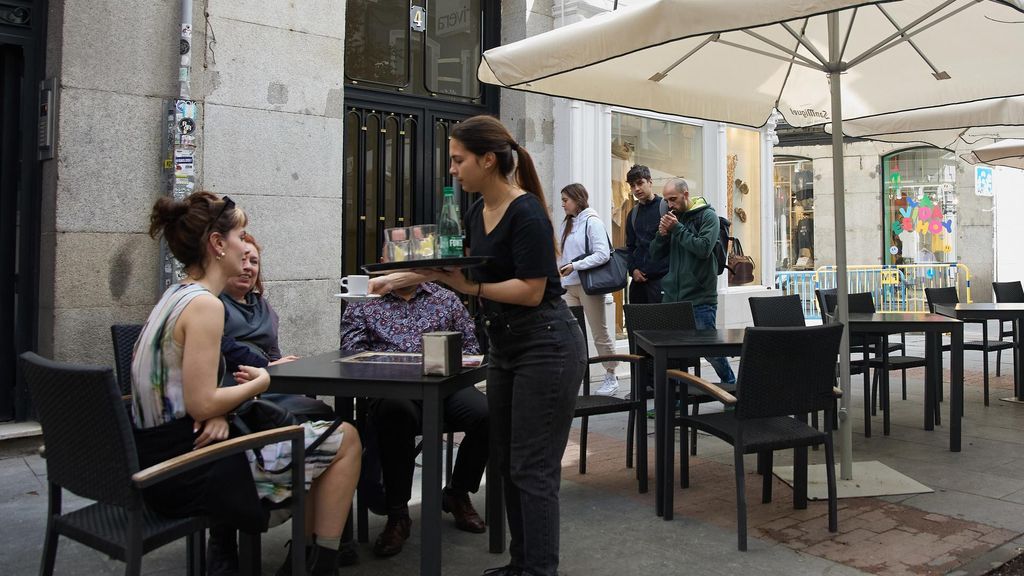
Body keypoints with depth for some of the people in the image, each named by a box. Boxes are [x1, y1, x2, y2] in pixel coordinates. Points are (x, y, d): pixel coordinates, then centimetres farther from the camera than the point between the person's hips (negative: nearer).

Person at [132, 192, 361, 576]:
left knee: (315, 440, 22)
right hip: (189, 471, -10)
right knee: (344, 440, -1)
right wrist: (260, 382, -7)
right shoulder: (205, 304, -19)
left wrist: (218, 412, -6)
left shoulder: (175, 296, 11)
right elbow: (201, 403, -23)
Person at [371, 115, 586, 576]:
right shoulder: (477, 211, 9)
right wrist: (400, 279, 21)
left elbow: (530, 291, -22)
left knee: (533, 468, -4)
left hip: (547, 347, -9)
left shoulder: (527, 214, -18)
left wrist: (467, 286, -21)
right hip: (506, 348, 10)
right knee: (505, 462, 14)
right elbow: (456, 263, 22)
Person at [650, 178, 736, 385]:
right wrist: (662, 234, -7)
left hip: (700, 298, -5)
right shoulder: (672, 216, 13)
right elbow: (655, 253, 12)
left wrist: (677, 228, -15)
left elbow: (704, 248, -16)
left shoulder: (707, 215, -3)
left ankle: (731, 384, 26)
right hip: (673, 296, 5)